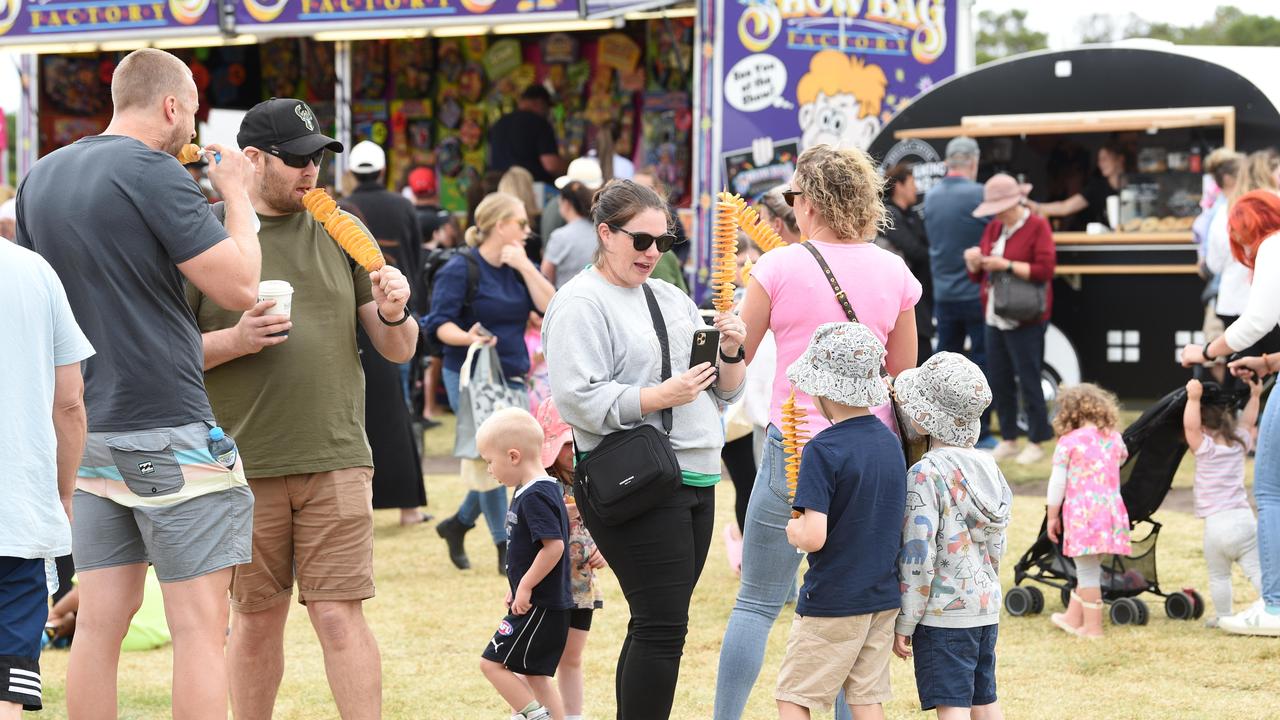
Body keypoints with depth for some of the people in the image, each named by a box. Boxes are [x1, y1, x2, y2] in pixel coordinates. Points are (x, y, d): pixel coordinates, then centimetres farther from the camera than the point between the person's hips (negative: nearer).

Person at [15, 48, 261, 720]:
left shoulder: (41, 177, 12)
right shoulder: (155, 174, -12)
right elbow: (240, 287, -13)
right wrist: (237, 195, 0)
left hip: (86, 431, 8)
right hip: (167, 428, -7)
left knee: (100, 618, 10)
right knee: (200, 625, -5)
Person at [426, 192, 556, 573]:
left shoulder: (518, 268, 10)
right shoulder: (460, 269, -9)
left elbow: (550, 306, -2)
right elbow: (440, 323, -15)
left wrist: (525, 266, -10)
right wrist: (467, 337, -34)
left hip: (512, 378, 7)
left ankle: (458, 524, 29)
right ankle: (506, 551, 0)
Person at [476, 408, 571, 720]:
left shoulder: (534, 497, -19)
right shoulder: (548, 489, 12)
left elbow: (554, 545, -28)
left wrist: (526, 587, -19)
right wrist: (517, 587, 20)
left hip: (538, 608, -10)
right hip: (551, 606, 10)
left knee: (493, 663, -5)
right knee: (534, 674, 14)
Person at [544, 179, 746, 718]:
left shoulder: (670, 298, 19)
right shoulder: (581, 304, -5)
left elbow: (723, 392, 21)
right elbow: (577, 400, -17)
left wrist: (731, 352, 1)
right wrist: (659, 396, -21)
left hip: (696, 478, 8)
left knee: (658, 626, 9)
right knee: (662, 626, -12)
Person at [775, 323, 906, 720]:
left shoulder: (824, 450, -17)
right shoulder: (890, 442, 5)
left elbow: (814, 536, -25)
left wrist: (792, 529, -4)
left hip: (832, 603, -7)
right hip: (884, 598, 7)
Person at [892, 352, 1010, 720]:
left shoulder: (925, 475, -15)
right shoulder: (989, 468, 7)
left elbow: (918, 555, -17)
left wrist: (904, 623, -11)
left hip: (944, 615, -8)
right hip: (987, 608, 8)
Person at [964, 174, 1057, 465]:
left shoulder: (1037, 227, -6)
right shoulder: (994, 228, 14)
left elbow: (1045, 269, -16)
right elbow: (978, 276, 17)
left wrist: (1006, 265, -20)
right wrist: (974, 263, -6)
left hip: (1025, 319, -7)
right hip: (995, 318, 7)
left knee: (1028, 380, -4)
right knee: (998, 380, 9)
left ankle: (1036, 443, 4)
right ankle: (1008, 439, 20)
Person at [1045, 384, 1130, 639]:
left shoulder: (1068, 442, -6)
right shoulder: (1114, 438, 8)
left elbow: (1057, 483, -5)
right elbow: (1122, 458, 28)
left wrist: (1052, 516, 4)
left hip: (1081, 512, -5)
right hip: (1111, 510, 5)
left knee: (1087, 570, 2)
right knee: (1088, 569, 18)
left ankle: (1093, 627, 6)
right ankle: (1074, 617, 31)